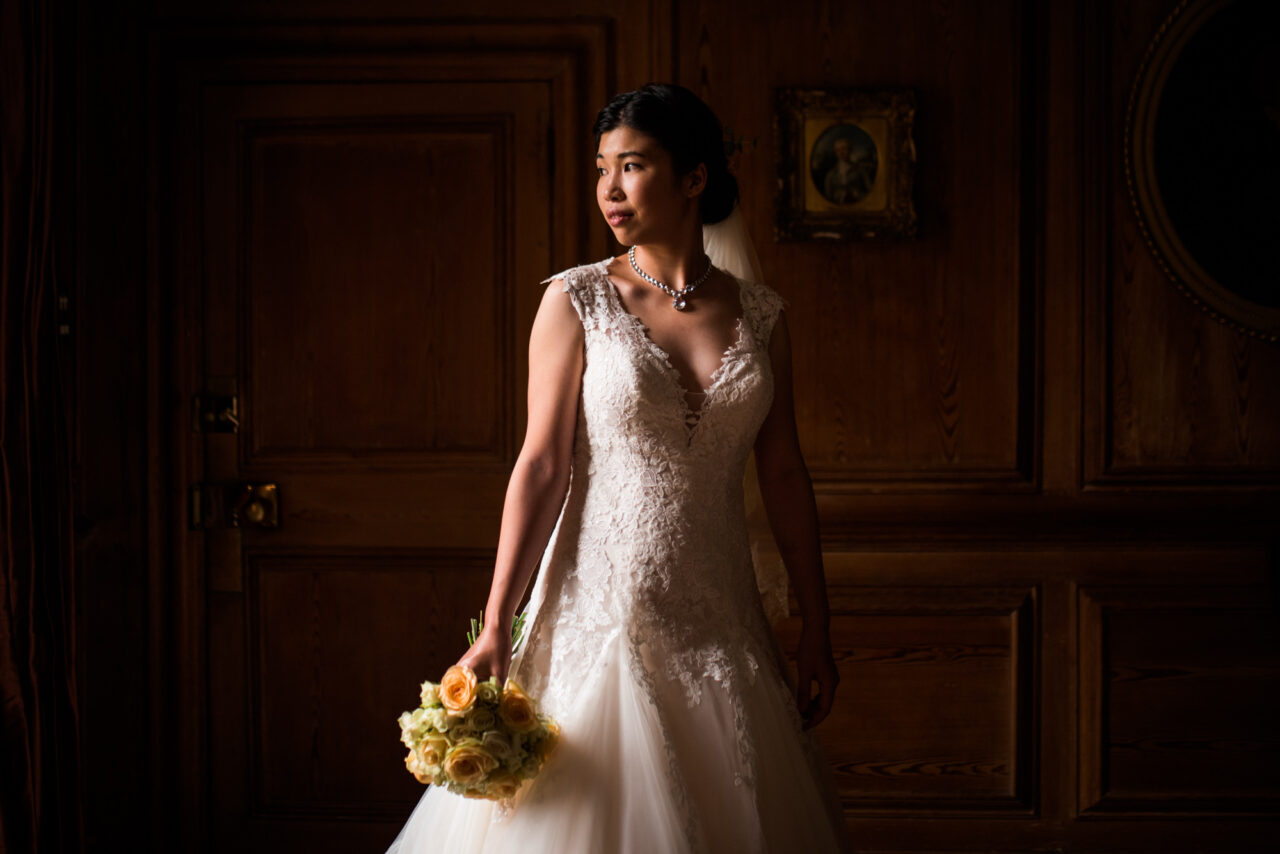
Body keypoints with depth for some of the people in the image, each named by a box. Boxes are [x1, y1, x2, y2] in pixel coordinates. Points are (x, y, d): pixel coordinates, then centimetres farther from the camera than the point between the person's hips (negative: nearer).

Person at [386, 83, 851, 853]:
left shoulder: (759, 314, 5)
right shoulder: (577, 302, -3)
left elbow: (785, 475, 9)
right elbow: (542, 466, -6)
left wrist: (818, 627, 9)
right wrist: (495, 628, -11)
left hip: (720, 620, 3)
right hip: (601, 616, -3)